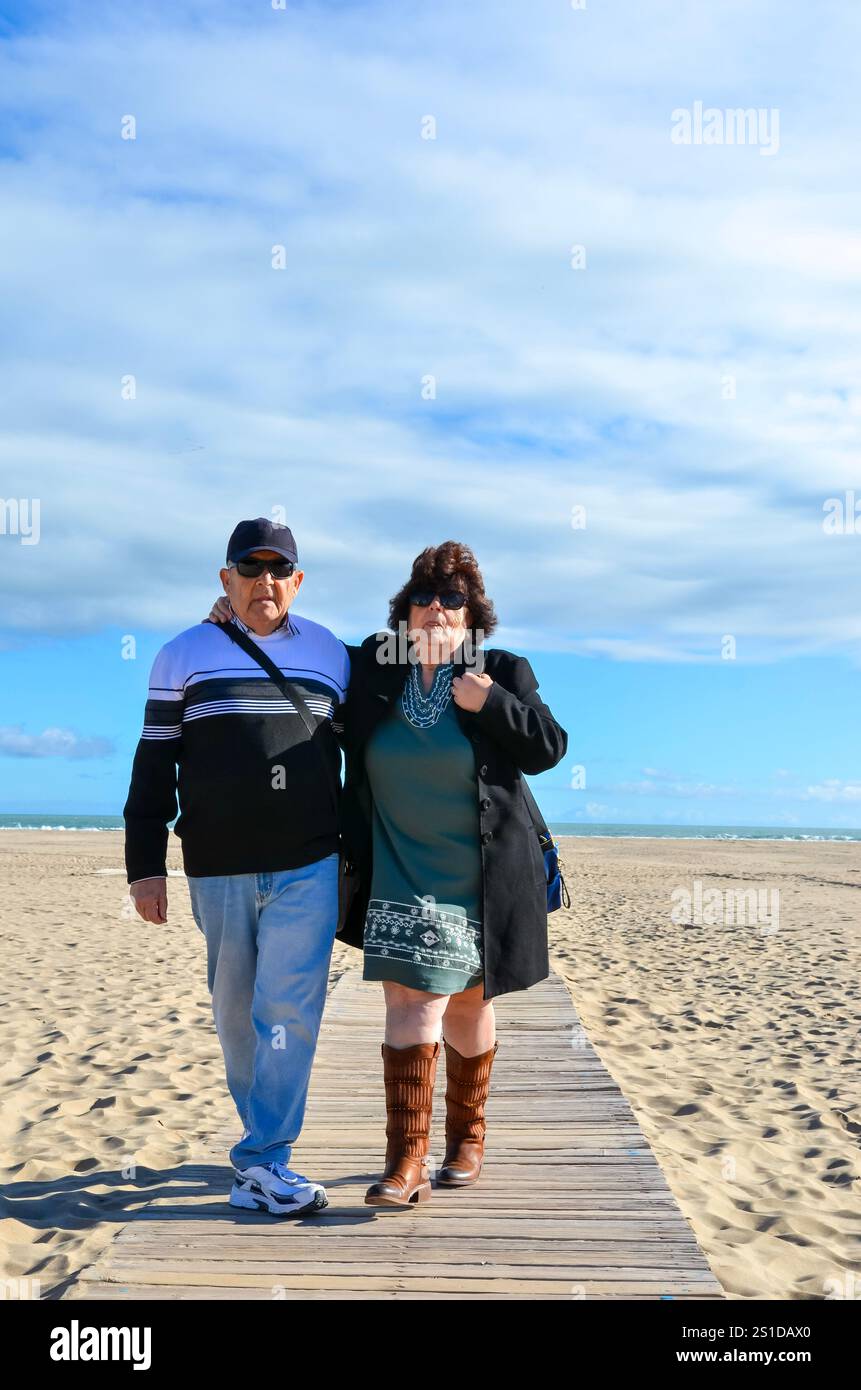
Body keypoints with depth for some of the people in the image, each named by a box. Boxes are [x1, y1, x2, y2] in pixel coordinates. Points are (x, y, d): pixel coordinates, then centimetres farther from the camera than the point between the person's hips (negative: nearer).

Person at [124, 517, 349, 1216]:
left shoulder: (331, 653, 7)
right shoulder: (183, 655, 4)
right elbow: (154, 766, 4)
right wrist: (145, 864, 0)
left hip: (309, 866, 0)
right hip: (217, 870, 1)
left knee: (288, 1006, -8)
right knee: (236, 1012, 10)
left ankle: (263, 1159, 1)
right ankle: (266, 1144, 28)